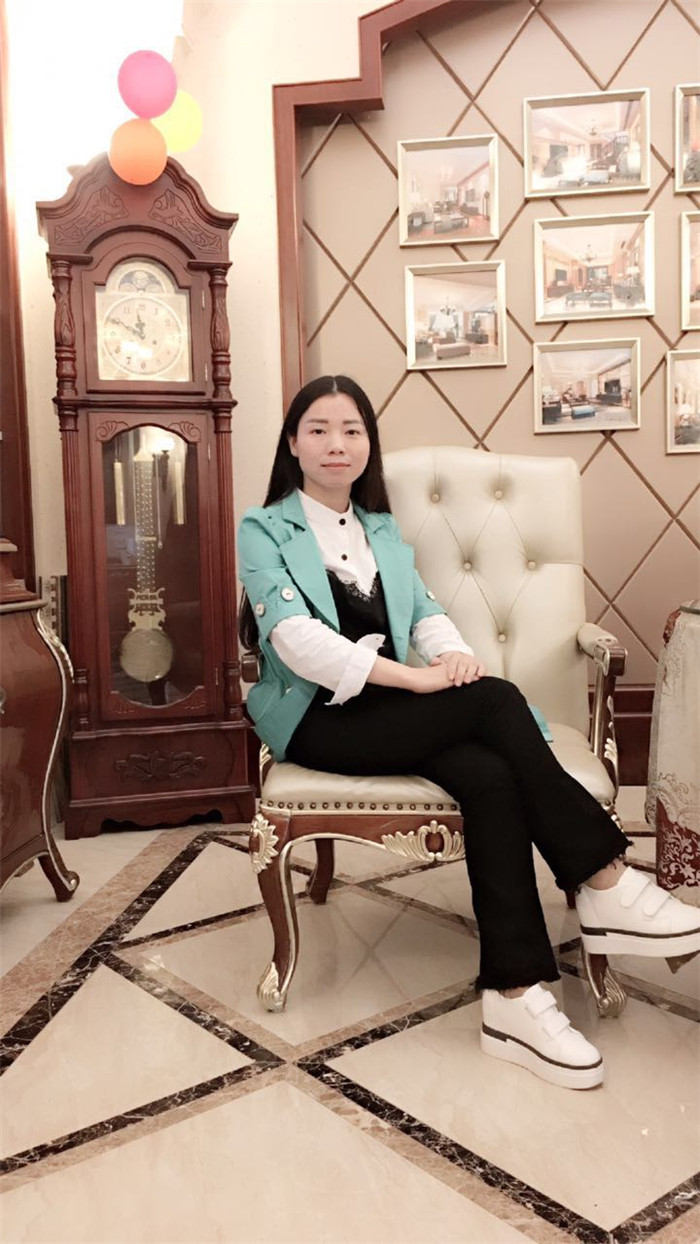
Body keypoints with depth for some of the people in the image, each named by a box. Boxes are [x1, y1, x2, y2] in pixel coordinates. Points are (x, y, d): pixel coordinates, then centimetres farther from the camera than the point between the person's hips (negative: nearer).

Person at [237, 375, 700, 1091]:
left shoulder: (383, 529, 21)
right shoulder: (264, 531, 1)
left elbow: (425, 612, 11)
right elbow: (297, 640, -15)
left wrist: (454, 653, -15)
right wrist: (417, 677, -23)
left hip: (385, 710, 5)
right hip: (316, 721, -5)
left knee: (489, 776, -27)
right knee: (493, 701, -27)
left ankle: (514, 996, -26)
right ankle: (605, 882, -20)